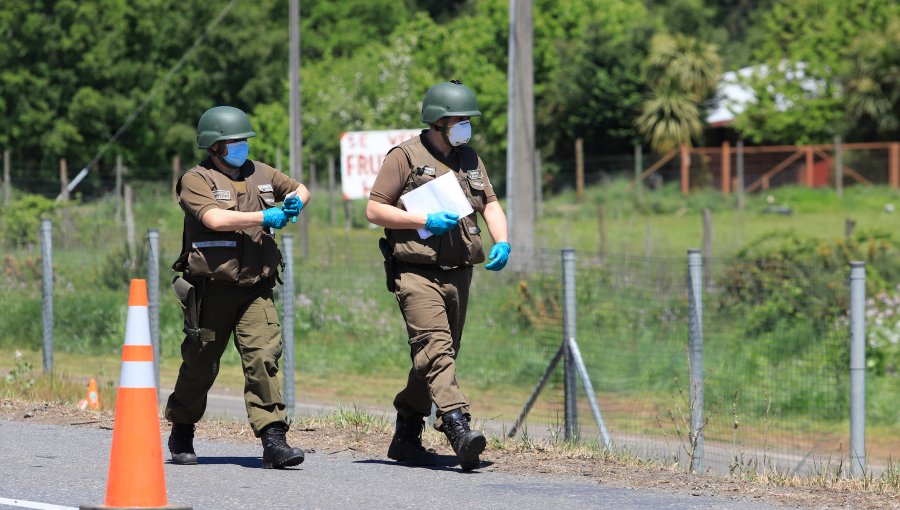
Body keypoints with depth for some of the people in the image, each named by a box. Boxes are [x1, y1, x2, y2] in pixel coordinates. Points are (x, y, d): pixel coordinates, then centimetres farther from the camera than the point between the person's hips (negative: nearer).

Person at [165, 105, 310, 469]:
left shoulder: (260, 174, 13)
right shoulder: (196, 181, -6)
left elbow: (300, 190, 30)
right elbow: (215, 218, -24)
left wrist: (295, 201, 6)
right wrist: (265, 217, -18)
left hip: (256, 289, 4)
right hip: (212, 288, -4)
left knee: (264, 356, -12)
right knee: (200, 366, 8)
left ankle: (273, 440, -18)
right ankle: (181, 433, 29)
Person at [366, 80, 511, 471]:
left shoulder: (469, 159, 16)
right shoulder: (405, 156, -5)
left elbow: (490, 205, 16)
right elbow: (374, 209, -7)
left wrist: (501, 242, -3)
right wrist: (426, 222, -16)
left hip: (458, 274, 7)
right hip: (417, 273, -7)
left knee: (439, 357, 11)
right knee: (435, 350, -20)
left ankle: (405, 439, 22)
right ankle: (459, 430, -33)